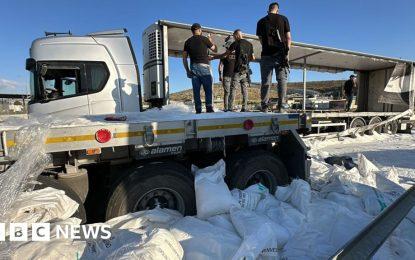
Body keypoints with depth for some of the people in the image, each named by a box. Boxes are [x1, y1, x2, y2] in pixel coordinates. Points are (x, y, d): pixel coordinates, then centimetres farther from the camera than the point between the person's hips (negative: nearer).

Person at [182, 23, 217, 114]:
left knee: (196, 90, 3)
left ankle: (198, 110, 0)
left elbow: (184, 58, 9)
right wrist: (211, 41, 28)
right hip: (204, 66, -4)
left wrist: (187, 70, 14)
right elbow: (215, 50, 13)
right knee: (208, 89, -2)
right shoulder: (204, 39, 2)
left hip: (193, 68, 4)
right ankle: (209, 108, -12)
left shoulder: (188, 42, 12)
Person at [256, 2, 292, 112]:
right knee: (282, 80, 1)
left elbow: (261, 40, 13)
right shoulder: (283, 19, 7)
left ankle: (264, 107, -3)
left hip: (266, 54, 1)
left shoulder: (261, 21, 10)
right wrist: (287, 51, 6)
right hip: (281, 54, -1)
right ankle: (281, 105, -6)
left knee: (265, 82, 1)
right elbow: (288, 38, 1)